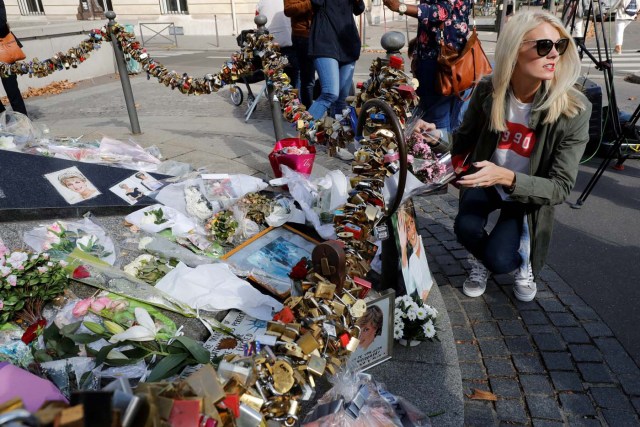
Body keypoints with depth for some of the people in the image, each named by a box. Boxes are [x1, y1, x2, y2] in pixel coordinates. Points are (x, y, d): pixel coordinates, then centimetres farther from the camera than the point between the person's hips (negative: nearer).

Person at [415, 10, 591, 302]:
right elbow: (465, 140, 0)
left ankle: (522, 262, 19)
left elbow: (560, 188, -23)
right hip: (485, 182, 2)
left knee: (499, 259, -21)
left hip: (528, 193, -2)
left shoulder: (574, 110, -24)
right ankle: (480, 260, 11)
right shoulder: (487, 91, -17)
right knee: (466, 228, -27)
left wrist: (507, 177, -41)